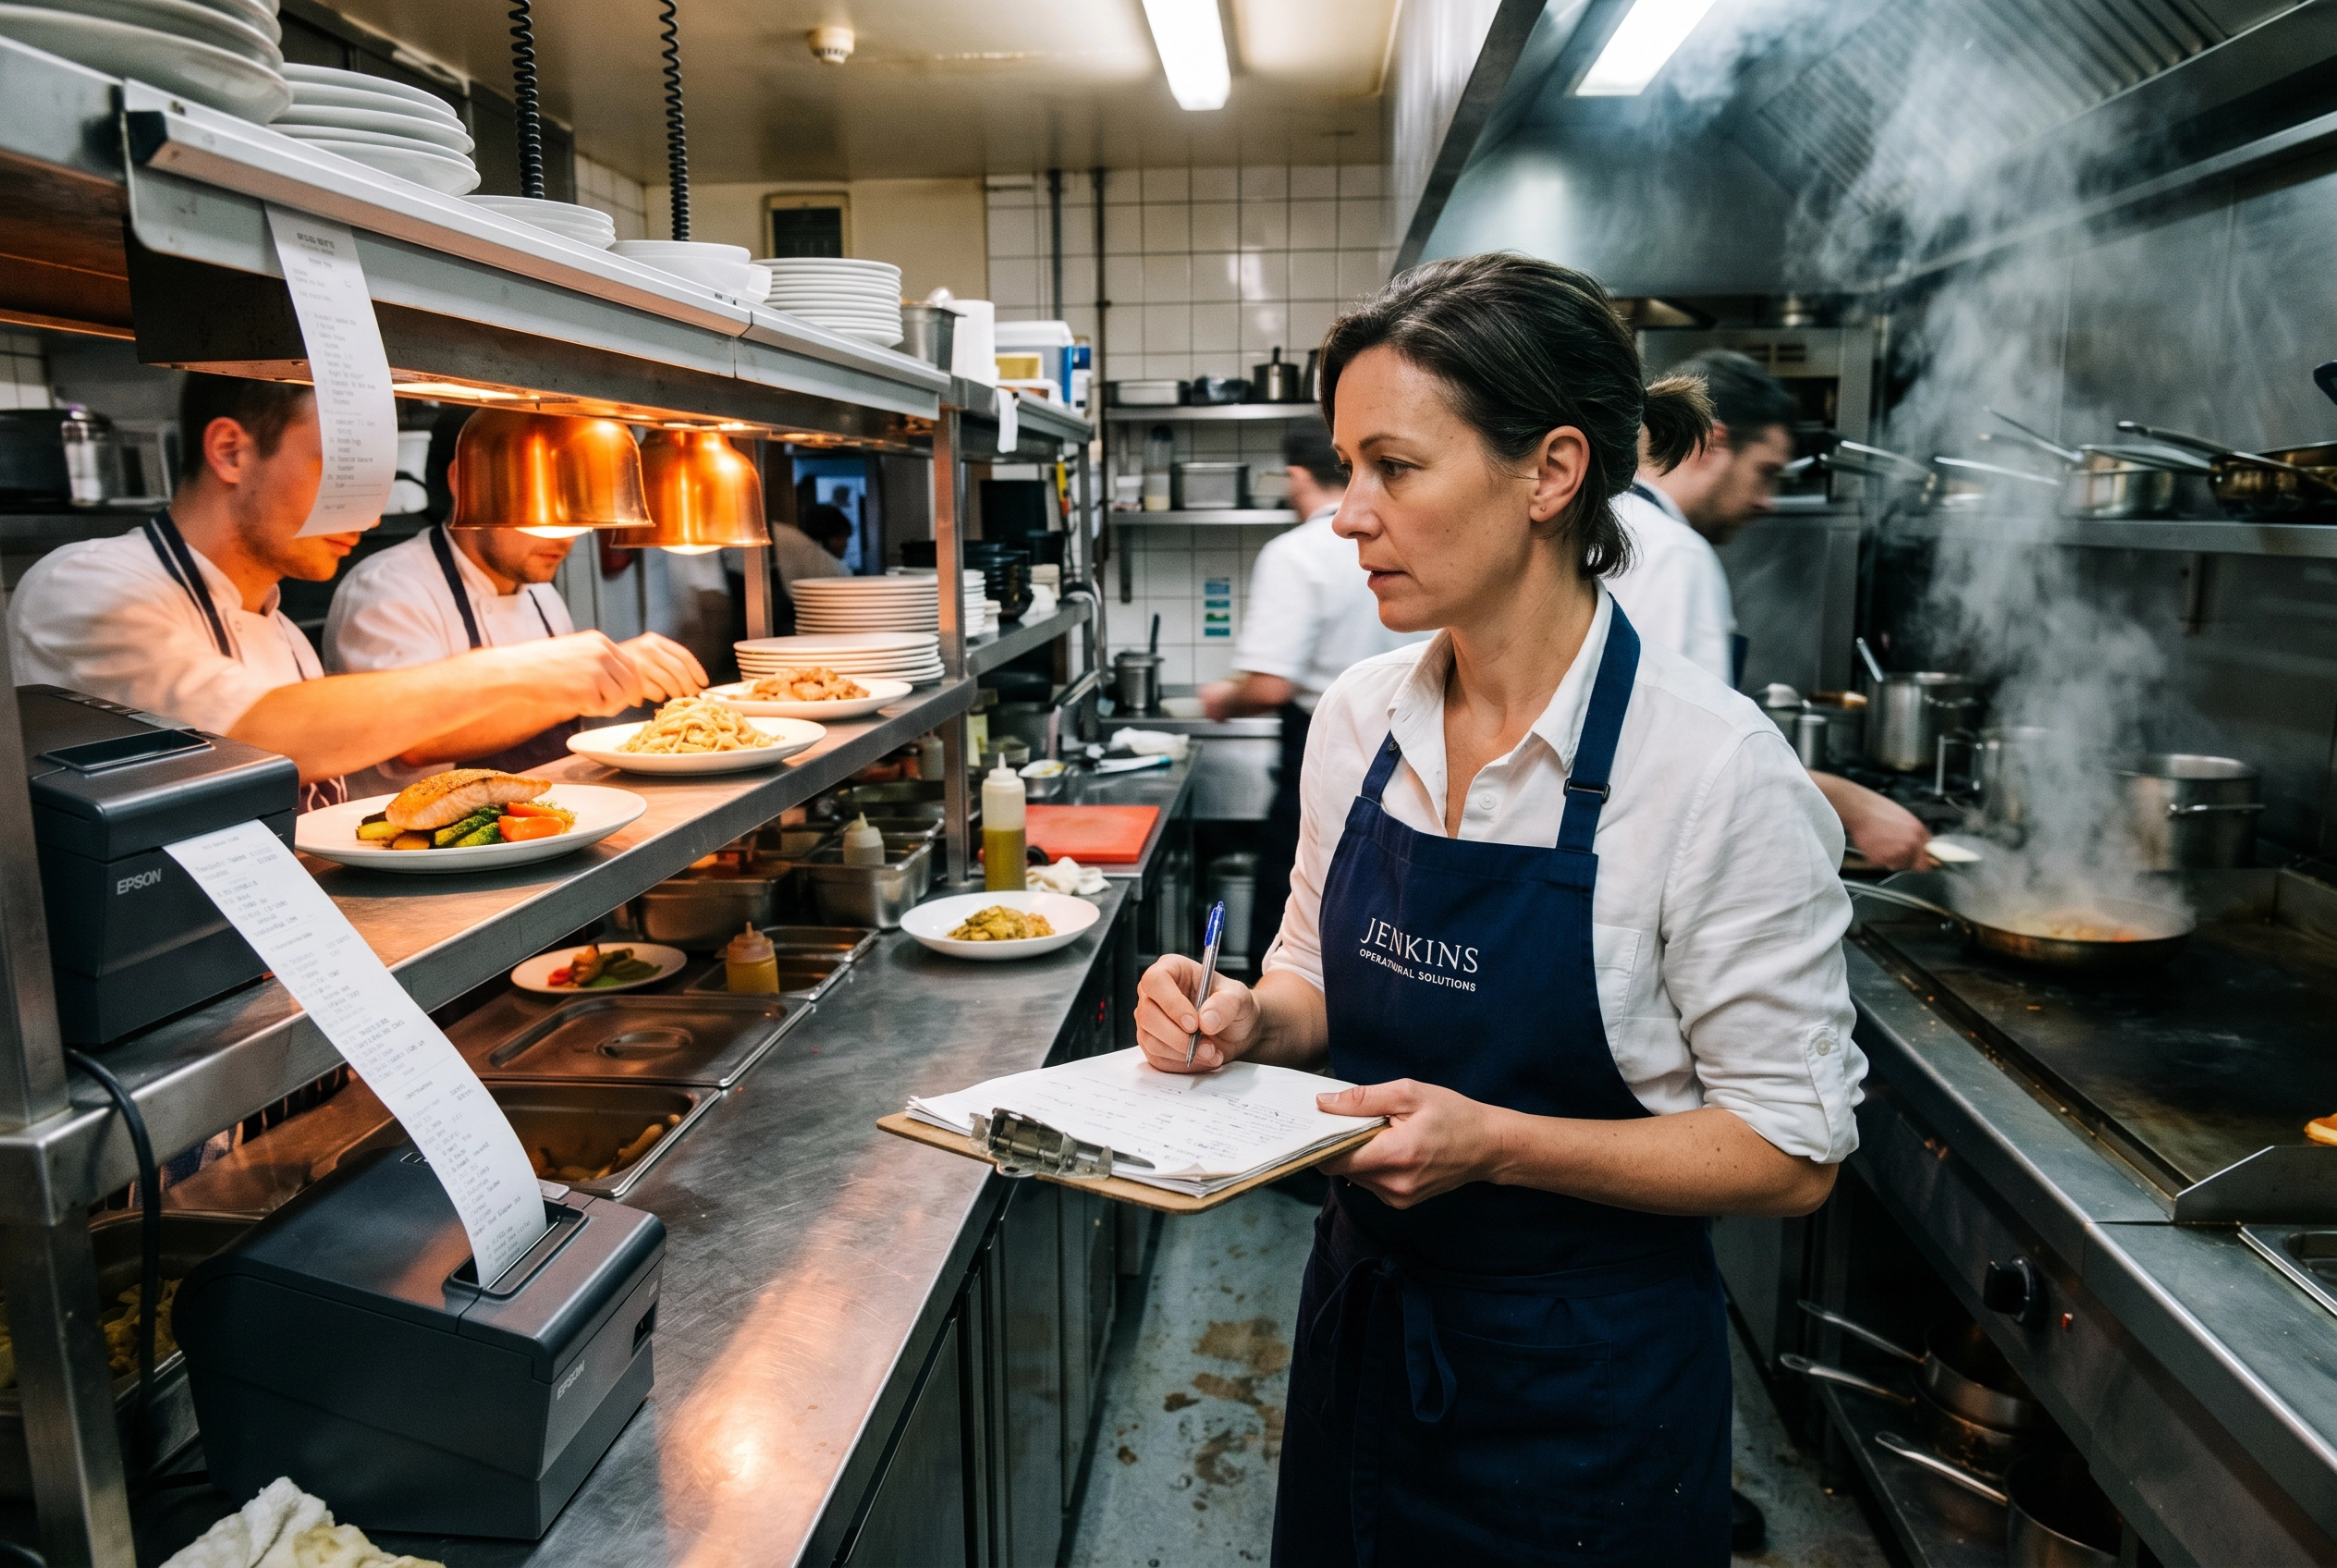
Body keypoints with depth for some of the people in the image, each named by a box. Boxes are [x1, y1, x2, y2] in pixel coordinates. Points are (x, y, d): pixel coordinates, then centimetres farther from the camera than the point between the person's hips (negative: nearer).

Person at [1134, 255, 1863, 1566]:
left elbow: (1791, 1150, -16)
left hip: (1587, 1383, -5)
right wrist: (1249, 1021, -12)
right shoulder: (1358, 719, -4)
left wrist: (1498, 1141, -26)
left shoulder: (1717, 766, -21)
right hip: (1363, 1321, 5)